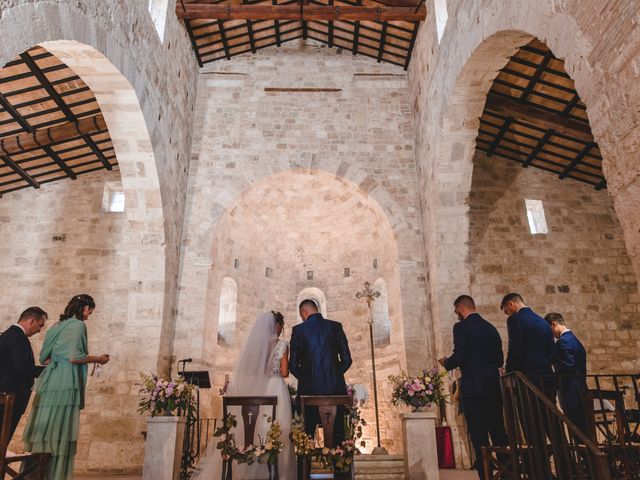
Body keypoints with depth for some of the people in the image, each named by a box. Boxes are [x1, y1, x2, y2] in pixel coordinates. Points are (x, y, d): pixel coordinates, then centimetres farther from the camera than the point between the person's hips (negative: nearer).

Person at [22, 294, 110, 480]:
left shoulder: (57, 325, 17)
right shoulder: (78, 325, -9)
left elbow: (44, 357, 20)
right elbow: (74, 357, -17)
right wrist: (98, 359, -4)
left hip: (50, 382, 8)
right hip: (65, 384, -8)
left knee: (45, 430, 12)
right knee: (60, 432, -2)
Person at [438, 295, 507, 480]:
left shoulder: (461, 327, -8)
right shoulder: (491, 328, 13)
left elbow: (459, 357, -15)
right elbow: (499, 360, 15)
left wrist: (446, 362, 5)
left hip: (473, 387, -7)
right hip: (493, 386, 7)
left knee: (479, 437, -1)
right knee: (499, 432, 15)